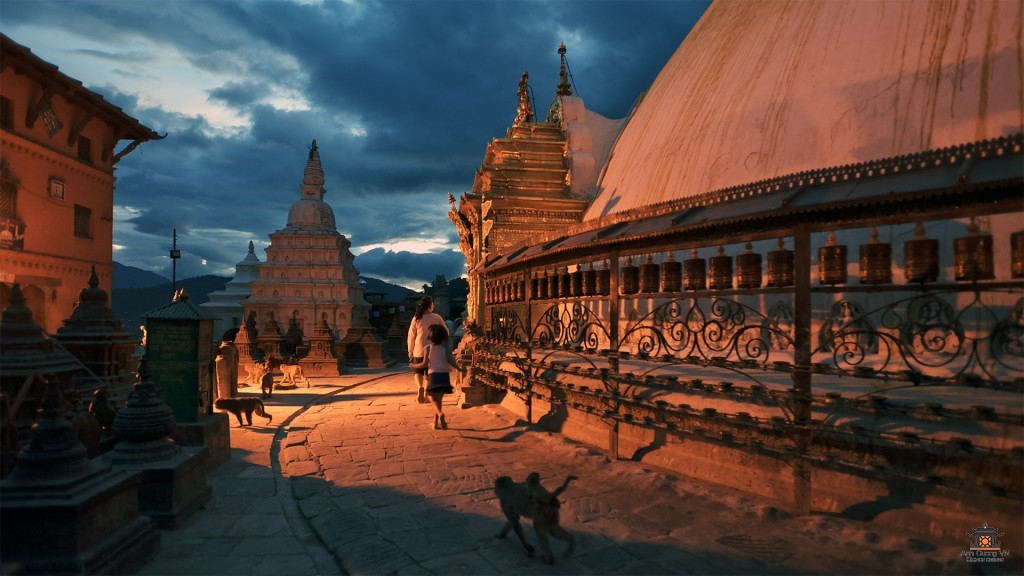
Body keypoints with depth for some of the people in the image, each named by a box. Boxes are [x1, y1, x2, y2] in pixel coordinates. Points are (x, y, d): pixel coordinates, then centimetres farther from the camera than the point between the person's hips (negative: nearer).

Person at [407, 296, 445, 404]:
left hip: (419, 349, 0)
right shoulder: (437, 317, -2)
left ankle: (420, 387, -14)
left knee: (417, 371, 13)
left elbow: (411, 335, 2)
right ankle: (426, 395, 10)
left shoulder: (417, 318, -2)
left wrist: (410, 350, 12)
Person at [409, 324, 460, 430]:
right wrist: (459, 368, 7)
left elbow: (425, 364, -3)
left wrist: (413, 365, 12)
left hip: (433, 375, -2)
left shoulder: (427, 348, -1)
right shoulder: (445, 349, 1)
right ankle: (436, 423, 17)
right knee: (438, 400, 13)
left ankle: (440, 414, -32)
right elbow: (451, 361, -7)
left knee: (434, 399, -1)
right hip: (444, 375, 2)